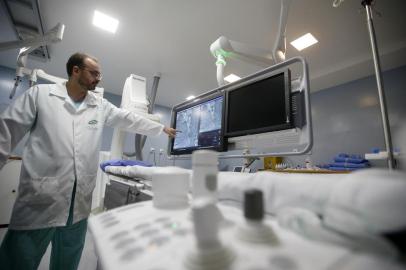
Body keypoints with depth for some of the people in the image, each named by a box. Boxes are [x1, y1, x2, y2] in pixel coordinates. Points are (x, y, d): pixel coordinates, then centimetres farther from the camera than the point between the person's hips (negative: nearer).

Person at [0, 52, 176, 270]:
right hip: (40, 200, -3)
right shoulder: (39, 94, 1)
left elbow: (130, 120, 12)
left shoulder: (100, 105, 9)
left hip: (79, 204, 4)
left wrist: (163, 129, 15)